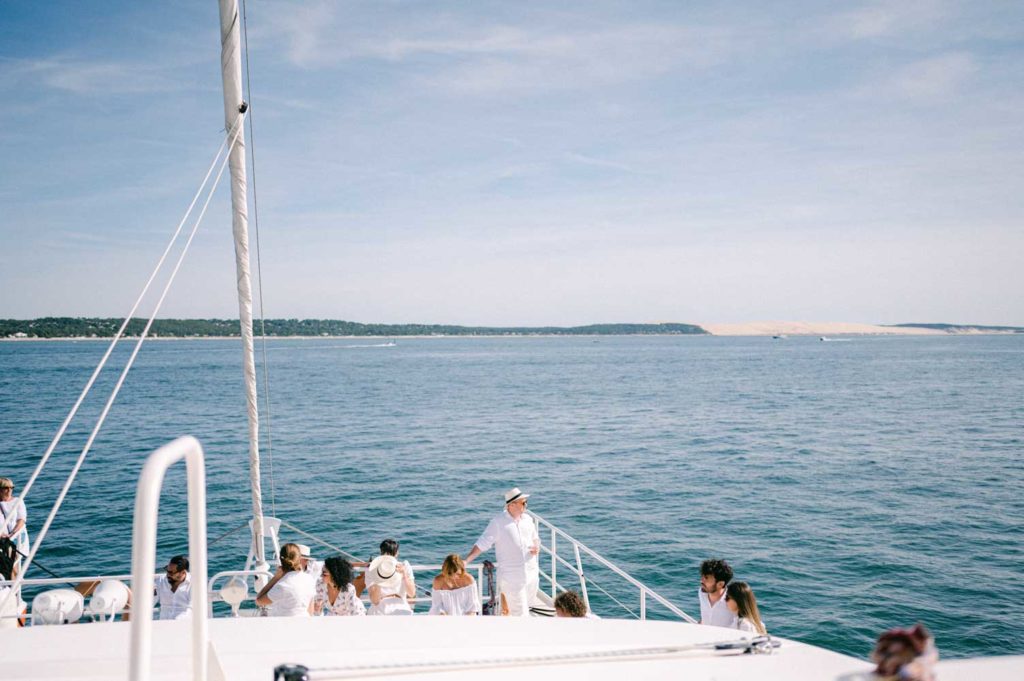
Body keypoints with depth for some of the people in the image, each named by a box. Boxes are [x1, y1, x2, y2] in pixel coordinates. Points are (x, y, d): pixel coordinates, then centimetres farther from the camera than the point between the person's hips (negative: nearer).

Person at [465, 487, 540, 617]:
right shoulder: (498, 522, -12)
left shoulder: (527, 519, 5)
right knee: (520, 613, -3)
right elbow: (482, 544, -12)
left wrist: (537, 546, -3)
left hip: (531, 573, 6)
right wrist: (466, 561, -21)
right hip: (511, 576, -6)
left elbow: (535, 538, 20)